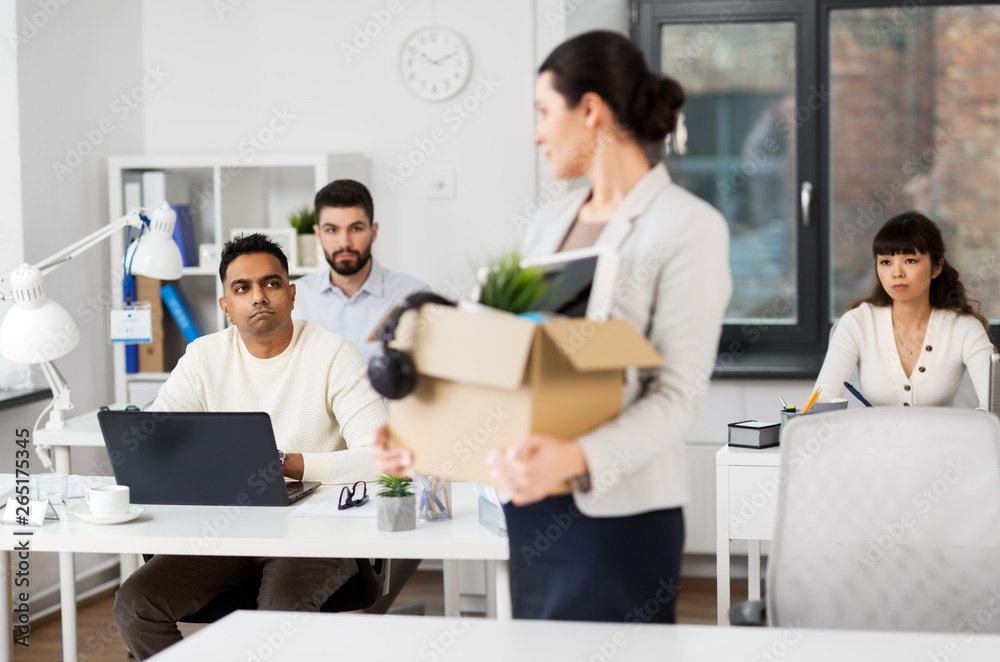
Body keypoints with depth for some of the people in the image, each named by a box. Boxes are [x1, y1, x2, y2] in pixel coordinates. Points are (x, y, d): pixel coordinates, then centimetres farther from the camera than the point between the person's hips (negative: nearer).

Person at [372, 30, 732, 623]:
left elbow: (679, 395, -16)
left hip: (617, 514, -7)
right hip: (533, 509, 7)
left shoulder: (688, 227, -8)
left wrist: (576, 458, -31)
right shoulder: (550, 228, 14)